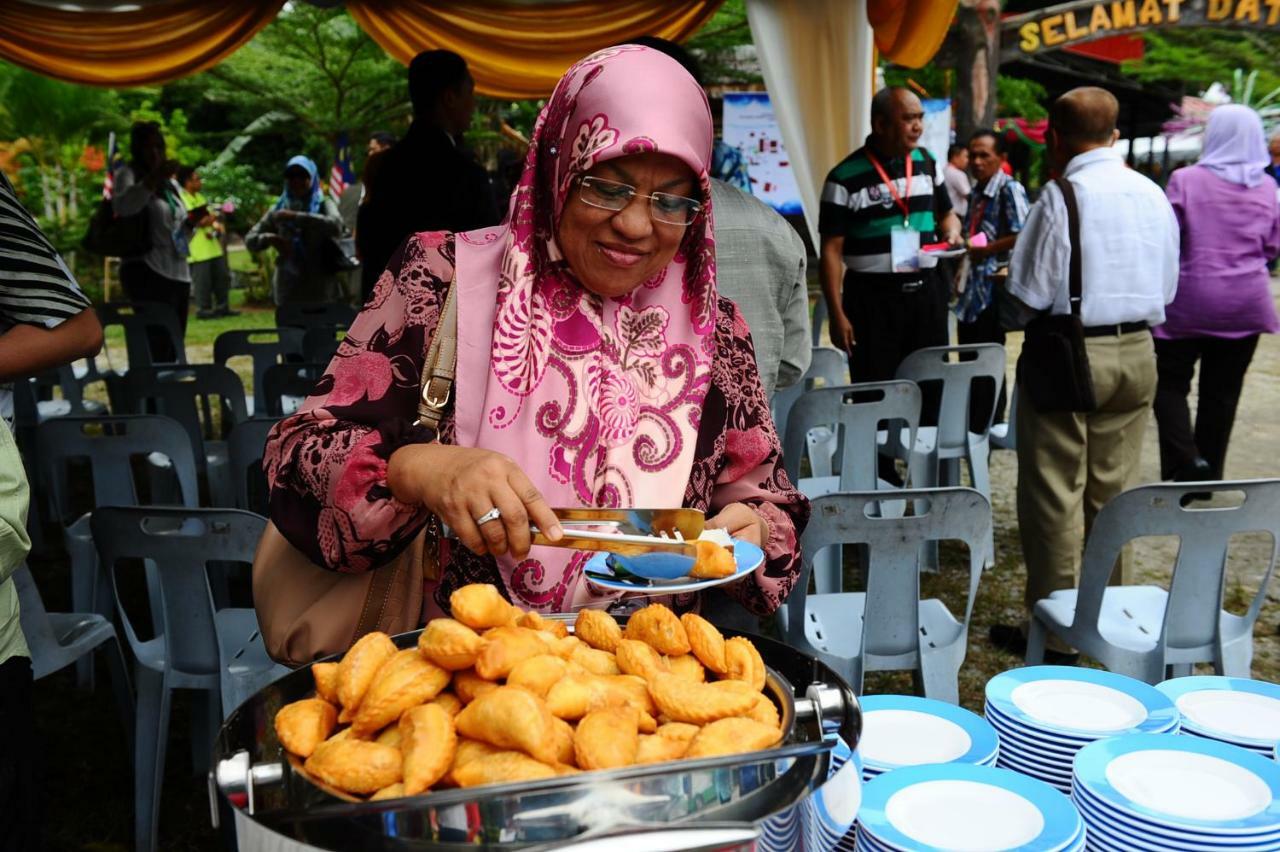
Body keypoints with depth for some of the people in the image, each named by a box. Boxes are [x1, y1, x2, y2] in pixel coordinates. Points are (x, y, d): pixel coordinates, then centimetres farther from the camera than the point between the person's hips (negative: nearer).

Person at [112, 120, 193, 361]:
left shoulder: (171, 183, 22)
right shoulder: (128, 174, 1)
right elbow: (121, 207, -22)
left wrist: (192, 223, 7)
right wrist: (154, 178, -29)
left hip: (178, 273, 7)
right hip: (147, 272, -7)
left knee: (173, 348, 5)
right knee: (157, 346, -16)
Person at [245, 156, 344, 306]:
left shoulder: (323, 204, 1)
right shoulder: (279, 209, 9)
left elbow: (335, 225, -22)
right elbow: (250, 239, 11)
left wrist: (296, 216, -23)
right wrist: (270, 238, -11)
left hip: (319, 289, -2)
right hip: (288, 290, 3)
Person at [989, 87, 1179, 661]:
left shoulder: (1062, 196, -14)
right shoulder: (1153, 194, 6)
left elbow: (1028, 299, -14)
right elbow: (1167, 290, 12)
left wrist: (1009, 316, 7)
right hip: (1138, 353, 7)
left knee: (1055, 495, 2)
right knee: (1113, 490, 16)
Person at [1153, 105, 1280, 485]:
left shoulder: (1186, 180, -9)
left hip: (1191, 299, -3)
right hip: (1245, 303, 4)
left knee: (1171, 382, 8)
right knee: (1223, 391, 11)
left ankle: (1184, 461, -11)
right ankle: (1210, 476, 19)